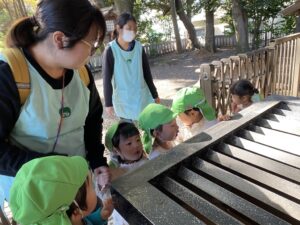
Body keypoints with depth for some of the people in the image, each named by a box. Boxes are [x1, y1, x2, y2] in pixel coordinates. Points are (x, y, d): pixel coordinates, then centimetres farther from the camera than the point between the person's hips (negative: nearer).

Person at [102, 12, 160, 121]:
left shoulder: (139, 47, -1)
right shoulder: (111, 50, -11)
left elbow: (147, 73, 5)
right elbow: (107, 79, -8)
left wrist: (155, 95, 9)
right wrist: (108, 103, -9)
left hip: (143, 98, 3)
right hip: (123, 101, -3)